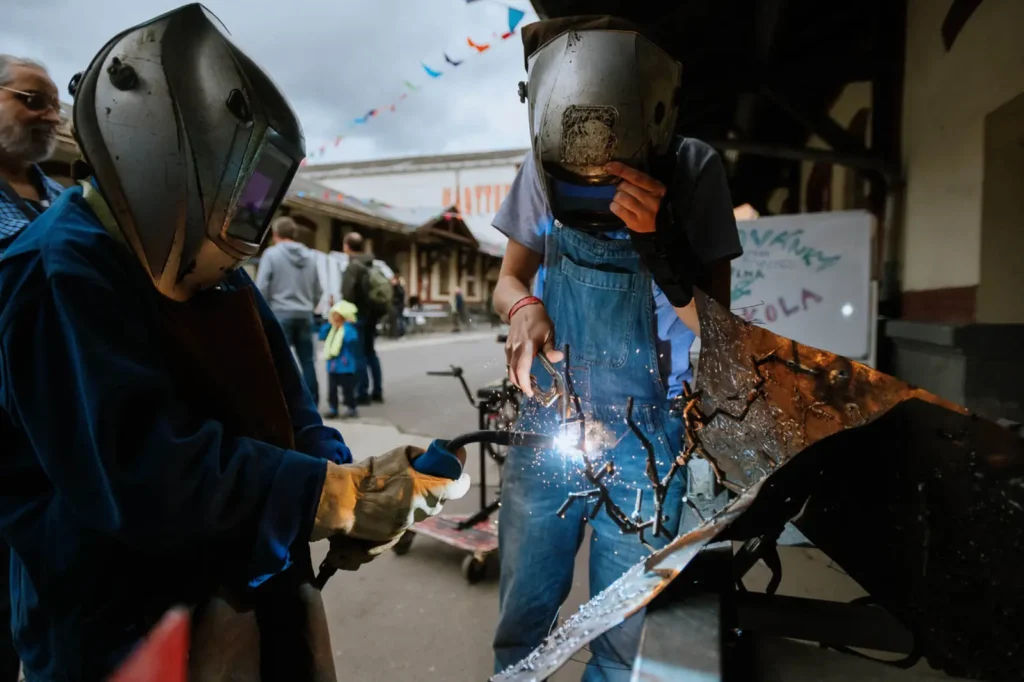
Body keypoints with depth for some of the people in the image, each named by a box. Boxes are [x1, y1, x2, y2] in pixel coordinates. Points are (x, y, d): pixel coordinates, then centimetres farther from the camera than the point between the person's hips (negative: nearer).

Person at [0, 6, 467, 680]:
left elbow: (279, 400, 6)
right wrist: (342, 494, -25)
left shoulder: (216, 270, 8)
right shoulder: (63, 275, -20)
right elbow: (143, 472, -29)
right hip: (135, 628, -7)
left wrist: (349, 481, -11)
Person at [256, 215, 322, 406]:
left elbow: (261, 287, -8)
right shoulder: (309, 255, 10)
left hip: (281, 314, -4)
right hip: (305, 315, 5)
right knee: (307, 361, 9)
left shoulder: (271, 254, -5)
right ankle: (312, 403, 13)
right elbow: (318, 290, 13)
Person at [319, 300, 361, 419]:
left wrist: (347, 324, -22)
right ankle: (333, 409, 18)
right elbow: (322, 336, 8)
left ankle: (351, 408, 12)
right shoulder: (331, 328, 12)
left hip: (345, 366, -8)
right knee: (331, 389, 10)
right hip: (332, 365, 8)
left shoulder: (349, 329, -13)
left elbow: (351, 339, -29)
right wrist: (328, 324, 3)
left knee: (347, 388, 1)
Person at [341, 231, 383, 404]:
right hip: (371, 313, 8)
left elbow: (348, 293, -20)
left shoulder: (353, 266, -12)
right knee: (370, 351, 15)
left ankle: (362, 393, -3)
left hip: (358, 314, -8)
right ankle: (377, 392, 18)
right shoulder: (372, 265, 12)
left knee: (358, 354, -4)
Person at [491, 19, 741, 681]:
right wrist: (525, 310, -16)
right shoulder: (541, 167, -5)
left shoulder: (692, 171, -10)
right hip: (545, 428, 2)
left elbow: (714, 326, -8)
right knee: (521, 623, 16)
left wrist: (661, 244, -25)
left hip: (642, 443, -1)